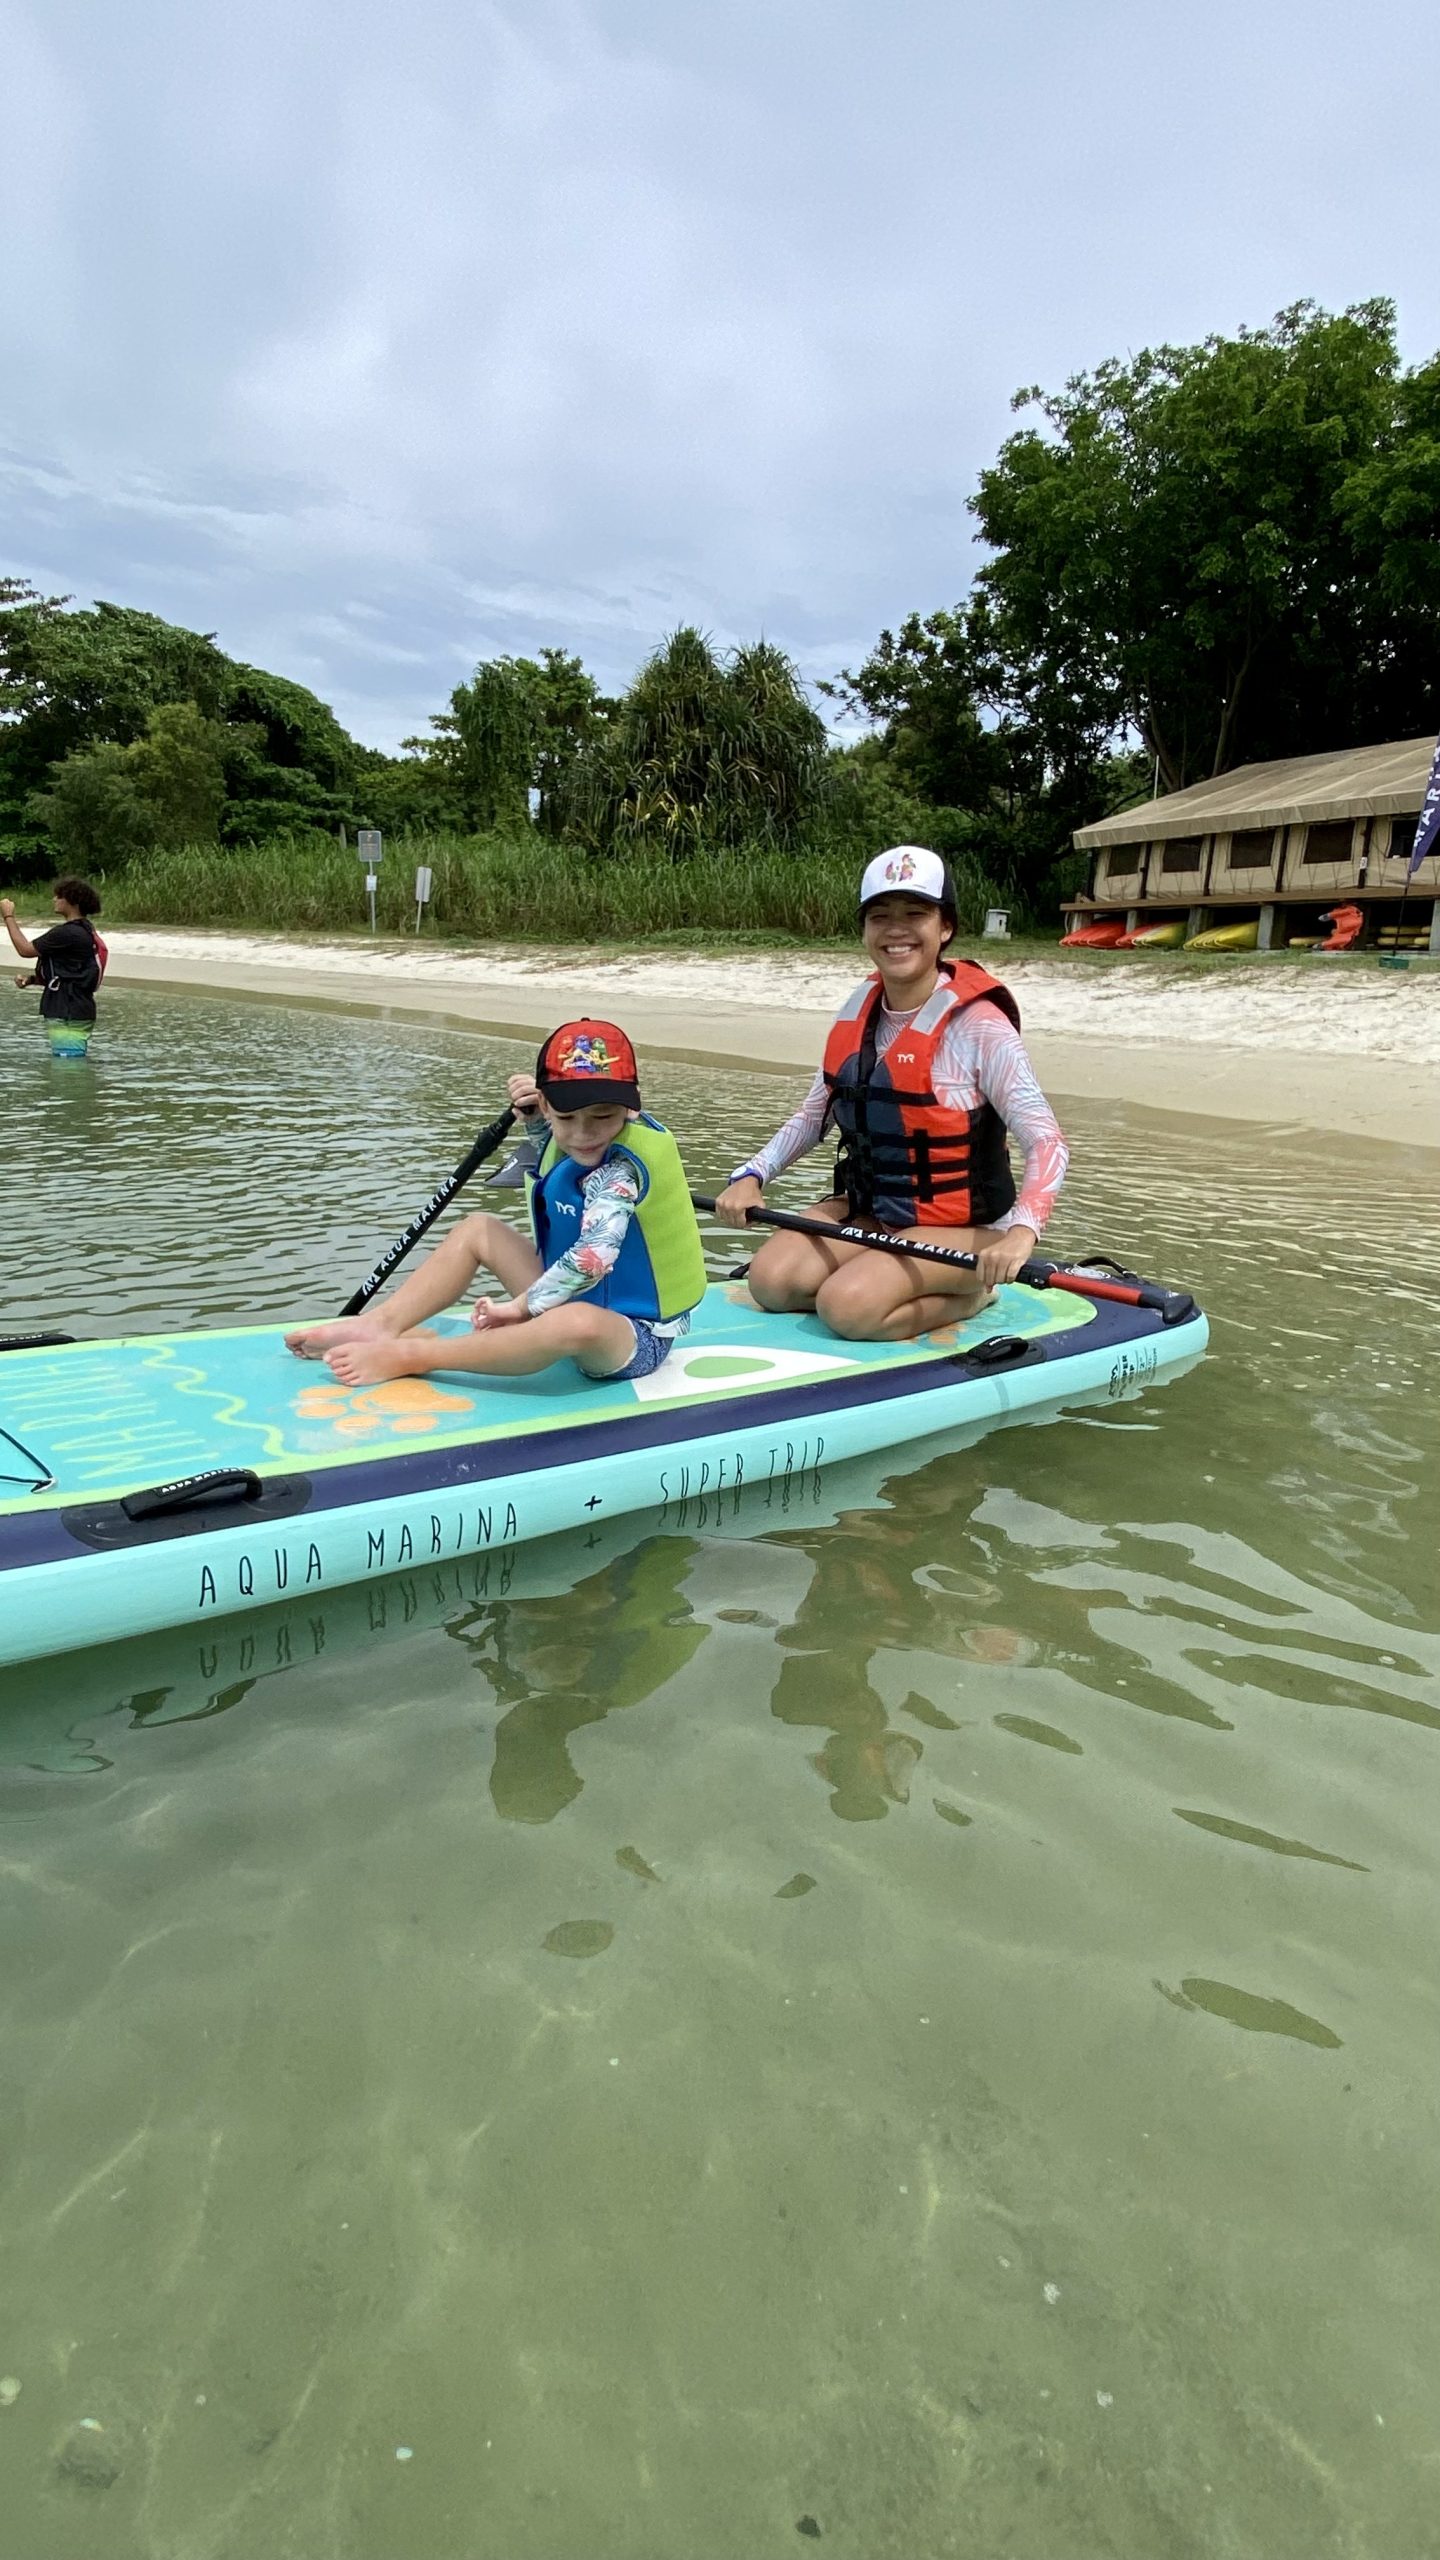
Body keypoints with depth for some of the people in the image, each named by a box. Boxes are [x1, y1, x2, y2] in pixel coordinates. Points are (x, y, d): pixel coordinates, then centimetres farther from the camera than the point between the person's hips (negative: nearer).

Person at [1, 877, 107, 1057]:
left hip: (68, 1015, -11)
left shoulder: (68, 933, -17)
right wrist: (32, 979, 8)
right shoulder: (85, 931, 15)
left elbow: (26, 950, -10)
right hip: (75, 1011, 11)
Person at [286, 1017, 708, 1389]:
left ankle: (409, 1356, -32)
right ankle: (383, 1323, -5)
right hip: (573, 1300, 9)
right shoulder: (579, 1140, -1)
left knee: (578, 1323, -44)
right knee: (477, 1230, 11)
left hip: (633, 1337, -9)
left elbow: (591, 1257, -39)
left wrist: (521, 1306, -28)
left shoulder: (620, 1169, -25)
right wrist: (536, 1115, 5)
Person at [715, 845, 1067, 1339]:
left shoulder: (976, 1024, -17)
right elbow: (814, 1114, 11)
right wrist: (751, 1176, -3)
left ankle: (971, 1294, 0)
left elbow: (1046, 1142, -22)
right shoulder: (860, 1011, 2)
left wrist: (1022, 1230, -38)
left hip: (958, 1227, -6)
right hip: (863, 1210, 6)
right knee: (770, 1282, -12)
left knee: (847, 1308, -25)